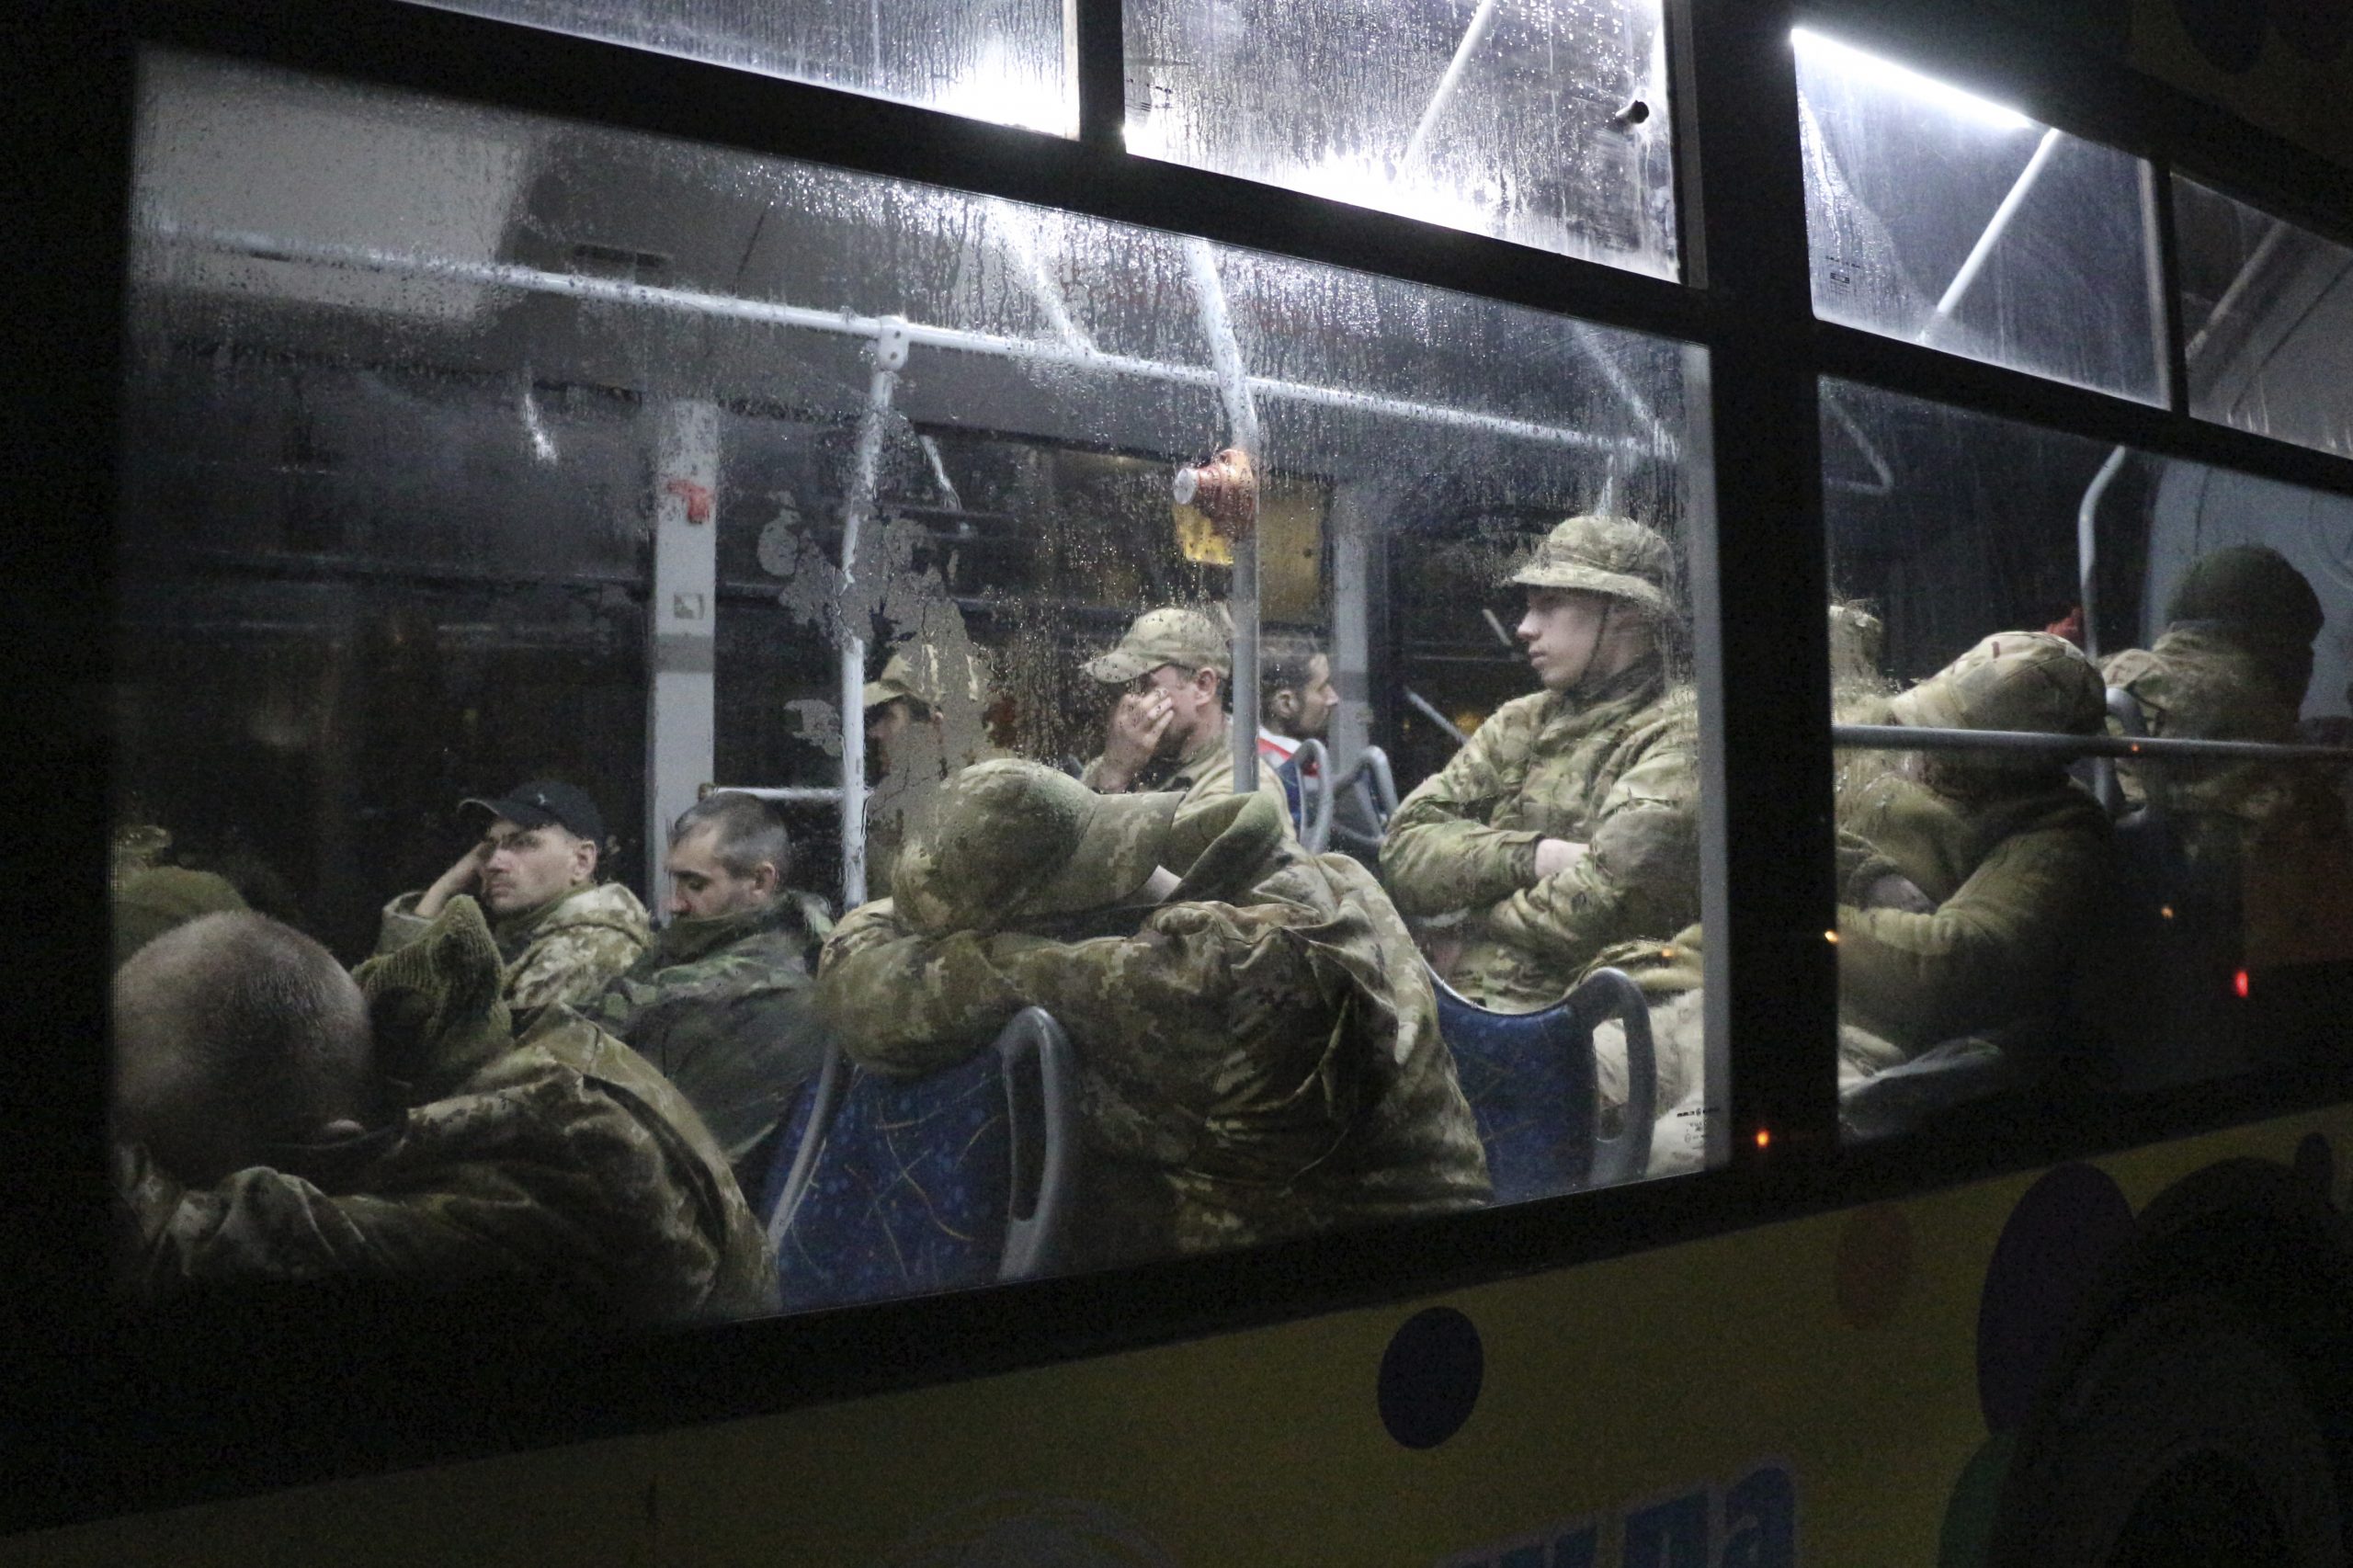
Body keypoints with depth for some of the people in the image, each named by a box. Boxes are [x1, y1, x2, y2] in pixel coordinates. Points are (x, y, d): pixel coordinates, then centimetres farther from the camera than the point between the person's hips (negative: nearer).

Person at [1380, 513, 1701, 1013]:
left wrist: (1470, 920, -2)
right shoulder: (1519, 723, 16)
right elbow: (1404, 847, 5)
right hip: (1461, 1001, 5)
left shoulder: (1678, 735, -2)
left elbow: (1608, 899, -16)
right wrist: (1537, 857, -11)